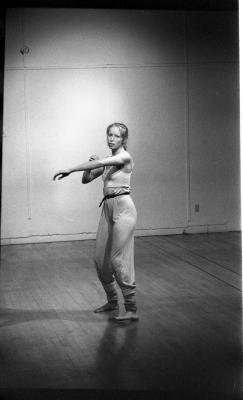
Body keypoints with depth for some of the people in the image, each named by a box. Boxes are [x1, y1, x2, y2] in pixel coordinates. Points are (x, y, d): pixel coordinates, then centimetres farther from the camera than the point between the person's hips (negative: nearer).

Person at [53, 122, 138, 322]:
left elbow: (99, 163, -23)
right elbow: (86, 179, 16)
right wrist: (90, 166, -4)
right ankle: (112, 301, 27)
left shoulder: (125, 157, -9)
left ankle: (132, 309, -5)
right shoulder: (107, 161, 15)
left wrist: (70, 170, -24)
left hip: (123, 207, -8)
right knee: (100, 258, 10)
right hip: (108, 208, 8)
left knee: (119, 259, -11)